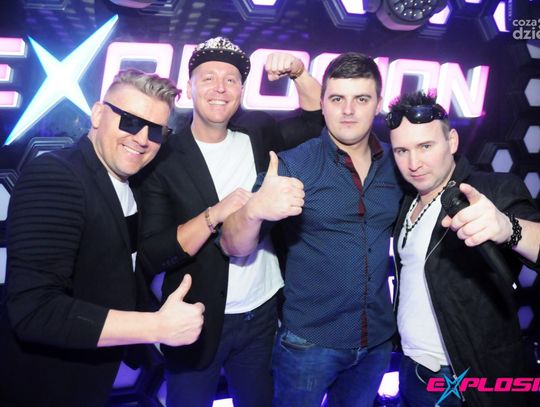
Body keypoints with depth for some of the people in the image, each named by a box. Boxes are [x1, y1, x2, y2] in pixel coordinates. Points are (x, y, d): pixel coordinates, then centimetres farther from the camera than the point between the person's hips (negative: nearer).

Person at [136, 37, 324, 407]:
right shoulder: (164, 158, -12)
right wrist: (215, 214, -28)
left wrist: (298, 71, -11)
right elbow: (153, 255, -17)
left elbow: (319, 120, 6)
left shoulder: (256, 133, 1)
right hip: (198, 321, -3)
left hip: (262, 312, 4)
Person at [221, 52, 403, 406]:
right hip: (310, 342, -4)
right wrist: (254, 209, -39)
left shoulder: (396, 164, -2)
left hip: (379, 340, 4)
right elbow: (235, 247, -18)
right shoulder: (294, 165, -13)